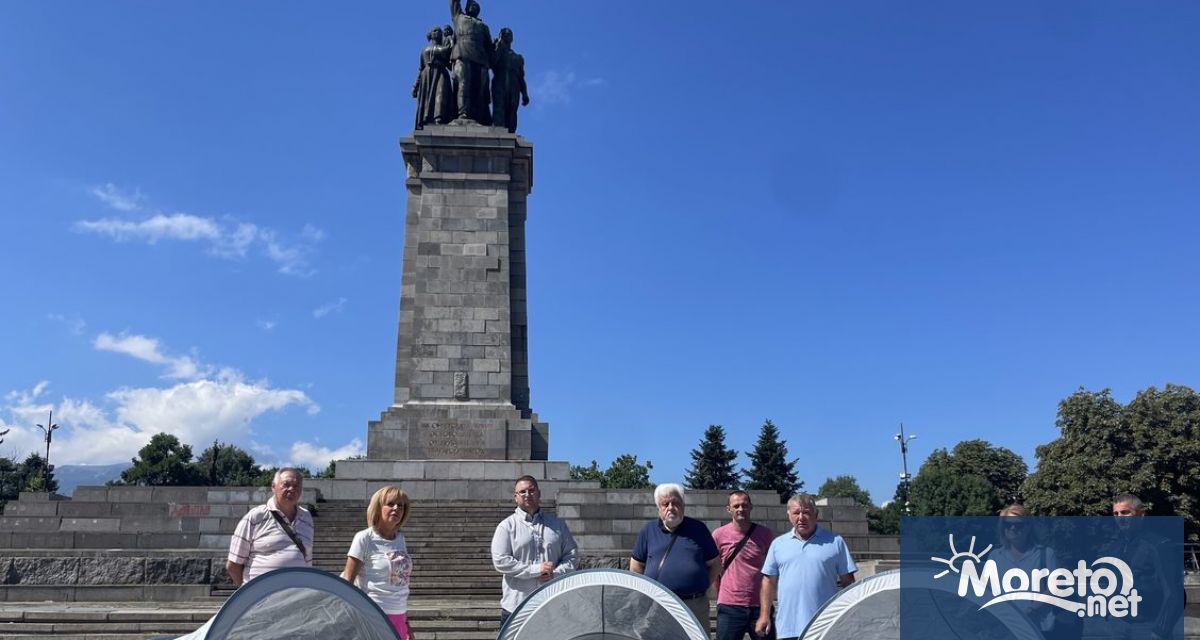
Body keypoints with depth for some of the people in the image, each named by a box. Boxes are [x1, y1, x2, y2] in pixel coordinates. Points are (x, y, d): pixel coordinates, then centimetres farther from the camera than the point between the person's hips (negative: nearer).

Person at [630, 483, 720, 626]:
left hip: (695, 606, 0)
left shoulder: (698, 528, 7)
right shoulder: (648, 530, 8)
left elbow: (714, 564, 12)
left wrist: (702, 586, 2)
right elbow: (636, 566, 13)